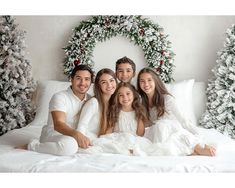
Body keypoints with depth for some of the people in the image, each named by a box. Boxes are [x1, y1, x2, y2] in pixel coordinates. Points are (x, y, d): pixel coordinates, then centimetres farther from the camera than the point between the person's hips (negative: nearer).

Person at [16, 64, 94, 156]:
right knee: (69, 144, -39)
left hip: (73, 136, 9)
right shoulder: (59, 97, -12)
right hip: (53, 135, -9)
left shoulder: (90, 100, 8)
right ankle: (31, 146, -15)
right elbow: (58, 125, -27)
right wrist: (76, 134, -47)